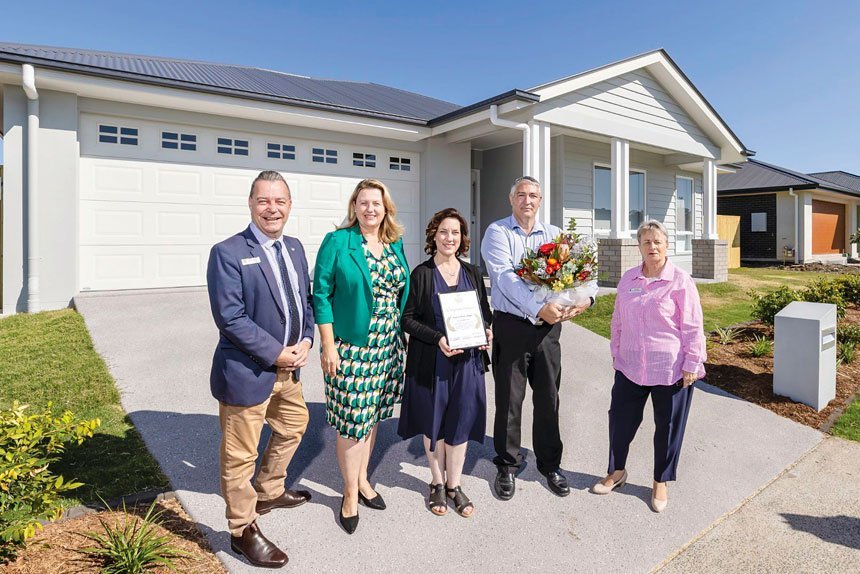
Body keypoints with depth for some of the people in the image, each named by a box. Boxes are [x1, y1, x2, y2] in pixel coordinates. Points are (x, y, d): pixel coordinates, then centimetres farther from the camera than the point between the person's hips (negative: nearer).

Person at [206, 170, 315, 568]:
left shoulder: (294, 248, 7)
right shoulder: (228, 252, -16)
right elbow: (230, 317, -21)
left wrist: (305, 340, -5)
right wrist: (276, 353, -19)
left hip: (288, 368, 8)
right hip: (247, 371, -8)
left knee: (293, 427, 27)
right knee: (240, 455, 8)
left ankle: (268, 492, 51)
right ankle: (244, 531, 30)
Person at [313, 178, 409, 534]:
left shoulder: (395, 244, 8)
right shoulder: (337, 242, -8)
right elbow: (321, 294, -9)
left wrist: (400, 336, 10)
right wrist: (328, 345, -13)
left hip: (386, 345, 6)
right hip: (350, 346, -5)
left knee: (372, 413, 16)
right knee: (351, 418, 2)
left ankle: (362, 479, 35)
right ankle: (350, 493, 22)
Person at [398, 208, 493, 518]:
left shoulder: (472, 273, 8)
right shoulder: (421, 274, -4)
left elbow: (485, 312, 15)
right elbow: (407, 318, -6)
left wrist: (487, 331, -6)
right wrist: (438, 338, -19)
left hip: (467, 360, 3)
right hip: (432, 361, -2)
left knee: (460, 423, 9)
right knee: (433, 422, 11)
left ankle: (454, 485, 27)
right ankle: (437, 483, 31)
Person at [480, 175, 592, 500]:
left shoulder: (554, 235, 10)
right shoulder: (497, 233, -2)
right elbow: (505, 278, -17)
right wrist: (538, 309, -29)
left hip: (548, 327, 4)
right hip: (511, 325, -3)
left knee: (548, 399, 13)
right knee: (509, 400, 7)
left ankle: (550, 464, 31)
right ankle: (507, 466, 25)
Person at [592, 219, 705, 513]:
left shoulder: (680, 281, -9)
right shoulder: (628, 278, 4)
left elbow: (692, 327, -8)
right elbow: (618, 320, 13)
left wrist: (691, 364, -9)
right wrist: (616, 353, 13)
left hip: (670, 369, -4)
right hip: (630, 366, 4)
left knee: (667, 426, 11)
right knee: (620, 418, 11)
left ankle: (660, 482, 31)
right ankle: (617, 471, 33)